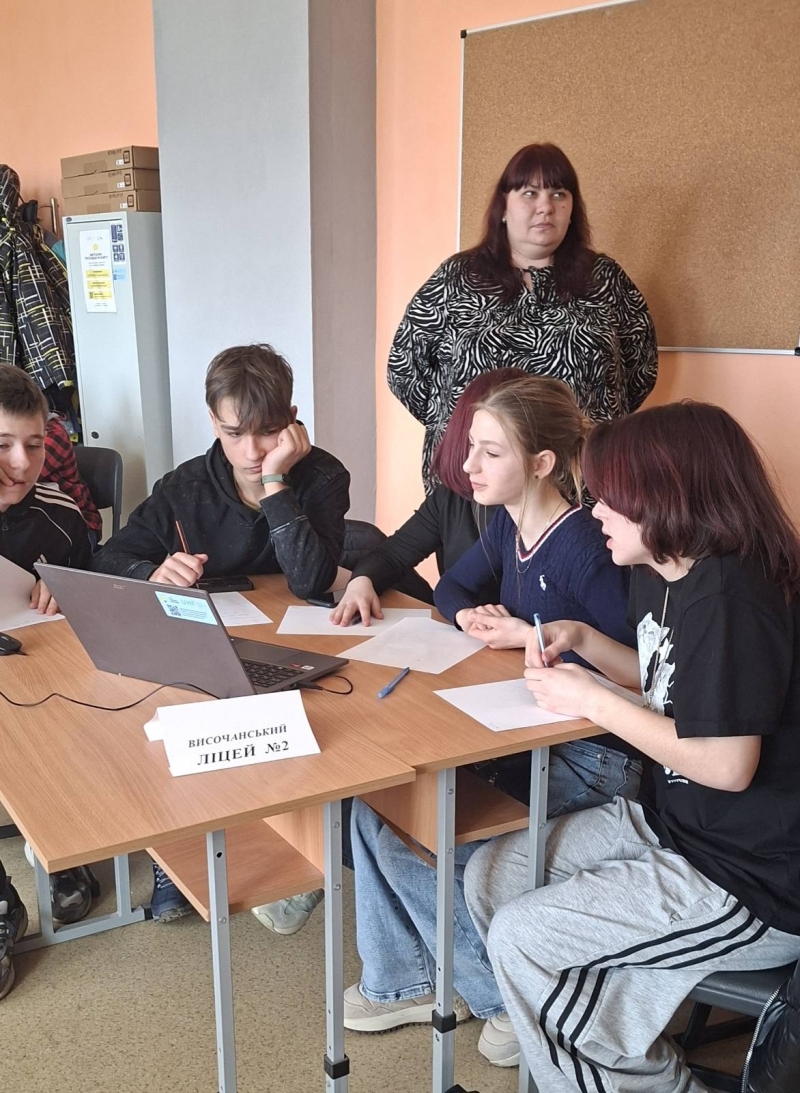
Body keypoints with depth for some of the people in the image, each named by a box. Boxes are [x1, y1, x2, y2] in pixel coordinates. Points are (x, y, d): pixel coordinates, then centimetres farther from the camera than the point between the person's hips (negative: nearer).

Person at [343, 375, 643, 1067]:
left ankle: (510, 993, 7)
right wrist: (472, 616, -1)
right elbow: (452, 587, 21)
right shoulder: (509, 528, 5)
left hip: (591, 754, -8)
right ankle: (405, 980, 12)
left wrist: (530, 637, -21)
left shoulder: (584, 547, -21)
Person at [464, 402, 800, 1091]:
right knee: (491, 875, 6)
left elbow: (727, 765, -28)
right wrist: (582, 641, 4)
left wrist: (591, 700, -19)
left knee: (520, 938, -12)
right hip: (675, 822, 10)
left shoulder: (733, 599, -26)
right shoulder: (661, 576, 5)